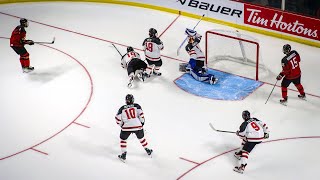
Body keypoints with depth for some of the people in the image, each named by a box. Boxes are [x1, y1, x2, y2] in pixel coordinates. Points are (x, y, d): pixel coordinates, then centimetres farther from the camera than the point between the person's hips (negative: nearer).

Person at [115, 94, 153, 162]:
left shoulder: (122, 109, 6)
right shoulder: (136, 106, 5)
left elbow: (118, 119, 4)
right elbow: (141, 114, -4)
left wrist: (122, 125, 21)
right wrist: (142, 122, 11)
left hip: (126, 127, -1)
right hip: (138, 125, 1)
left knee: (123, 139, 21)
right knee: (141, 138, 26)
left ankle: (123, 155, 15)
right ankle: (148, 151, 38)